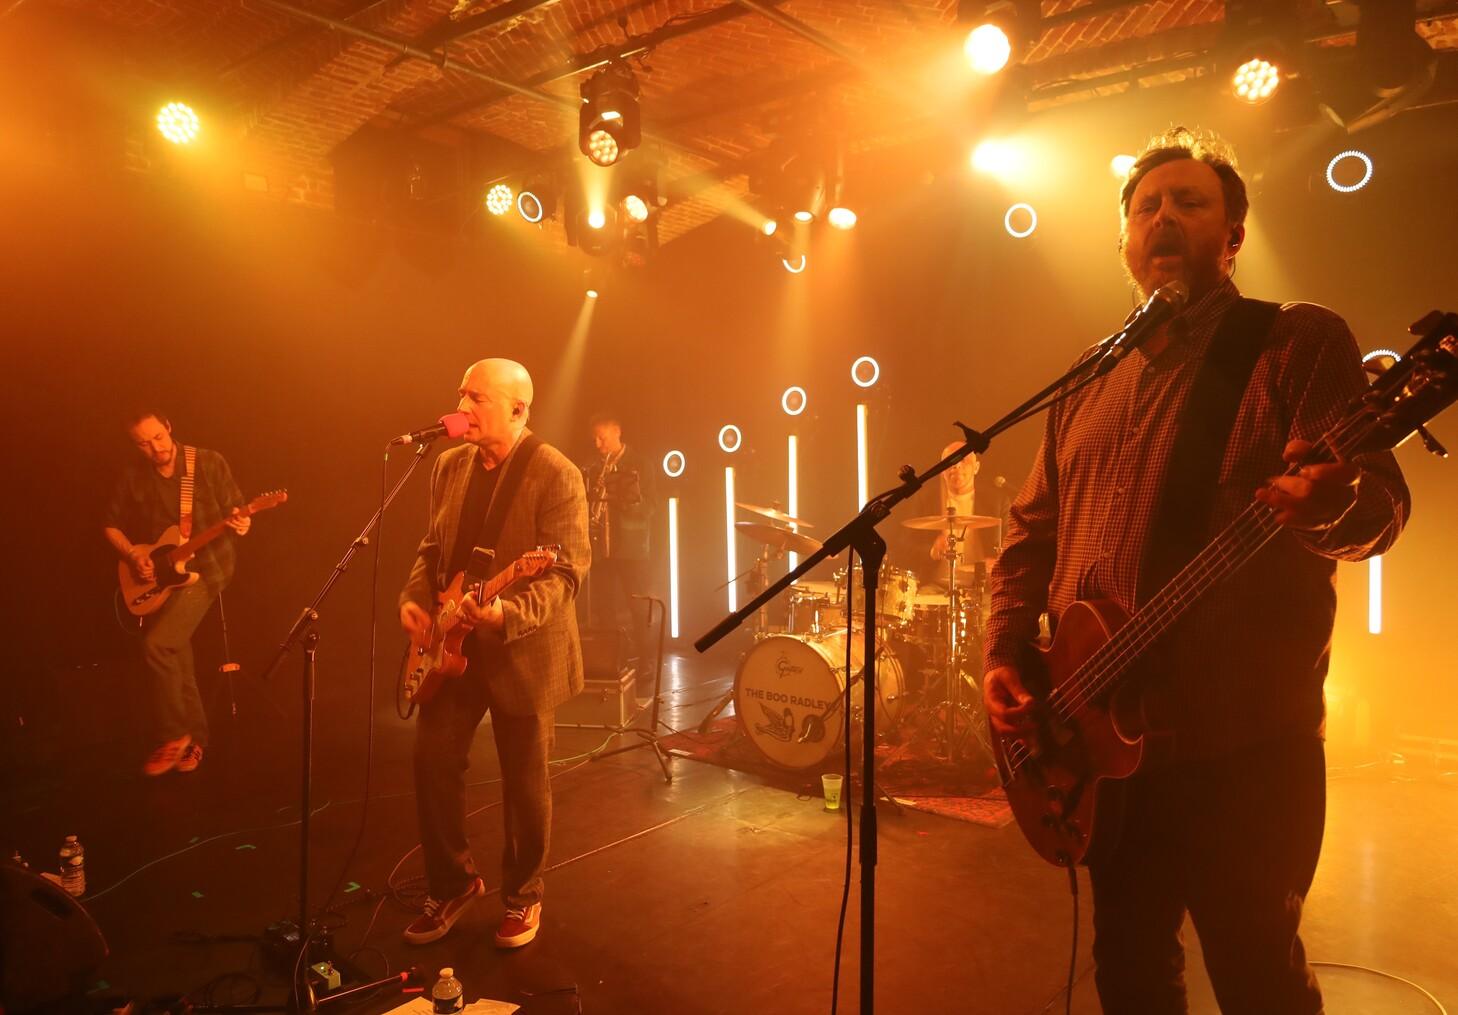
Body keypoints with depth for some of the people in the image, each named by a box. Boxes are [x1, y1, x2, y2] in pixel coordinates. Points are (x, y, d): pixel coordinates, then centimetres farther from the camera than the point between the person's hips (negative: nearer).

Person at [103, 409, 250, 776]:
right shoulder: (133, 476, 0)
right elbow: (111, 525, 10)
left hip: (205, 568, -4)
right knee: (178, 661, 8)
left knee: (156, 644, -20)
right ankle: (194, 738, 23)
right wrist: (133, 556, -7)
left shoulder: (209, 463, -8)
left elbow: (234, 511, -4)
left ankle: (173, 735, -7)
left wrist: (240, 525, -27)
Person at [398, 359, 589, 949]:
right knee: (432, 761, 7)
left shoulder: (556, 475, -14)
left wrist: (509, 613, -34)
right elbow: (432, 548, 16)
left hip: (524, 650, -6)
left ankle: (522, 898, 29)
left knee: (524, 781, 7)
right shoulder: (449, 466, 7)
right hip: (450, 645, 6)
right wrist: (414, 598, -2)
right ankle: (452, 884, 30)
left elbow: (567, 570, -20)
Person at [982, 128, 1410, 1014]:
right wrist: (1008, 654, 3)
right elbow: (1032, 533, 16)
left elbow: (1381, 503, -13)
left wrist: (1330, 505, -36)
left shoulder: (1297, 342, -2)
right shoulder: (1088, 388, 15)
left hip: (1243, 743, -5)